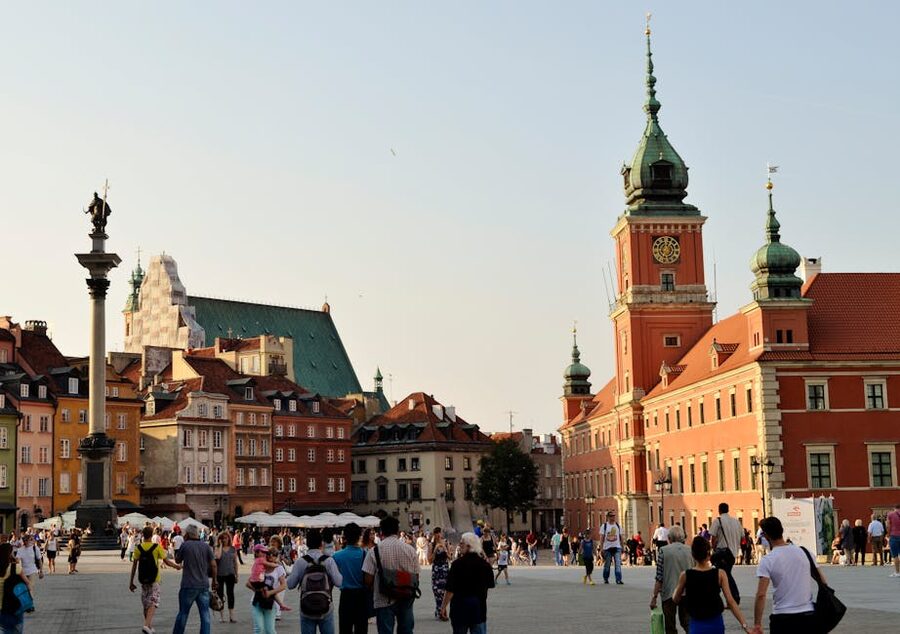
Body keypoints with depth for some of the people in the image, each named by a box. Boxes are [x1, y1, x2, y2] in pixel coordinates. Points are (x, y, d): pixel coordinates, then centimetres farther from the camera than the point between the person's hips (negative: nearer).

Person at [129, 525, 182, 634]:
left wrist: (131, 582, 4)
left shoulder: (138, 548, -2)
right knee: (153, 603, -3)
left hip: (143, 579, 3)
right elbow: (166, 561, -4)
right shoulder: (157, 547, -9)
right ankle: (147, 625, -21)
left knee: (145, 603, 16)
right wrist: (177, 566, 15)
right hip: (154, 579, -3)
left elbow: (134, 565, -1)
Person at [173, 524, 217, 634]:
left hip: (188, 586, -2)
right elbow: (213, 565, 1)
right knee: (205, 615, 4)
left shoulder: (185, 545, -6)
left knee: (183, 614, 9)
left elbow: (177, 560, 8)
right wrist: (215, 580, 10)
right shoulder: (206, 546, 3)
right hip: (204, 586, 2)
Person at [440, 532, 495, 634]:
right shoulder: (485, 564, -1)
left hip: (460, 604, -3)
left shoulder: (458, 564, -14)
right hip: (479, 605, 3)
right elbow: (490, 585, 11)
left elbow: (450, 589, -15)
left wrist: (444, 606, -7)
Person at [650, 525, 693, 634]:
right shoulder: (690, 551, 2)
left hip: (669, 593, -3)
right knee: (686, 622, 12)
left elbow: (659, 578, -8)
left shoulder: (664, 551, -7)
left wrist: (654, 597, -2)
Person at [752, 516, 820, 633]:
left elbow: (761, 594, -15)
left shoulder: (767, 561, -9)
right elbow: (823, 581, 8)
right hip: (809, 615, 4)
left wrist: (757, 623, -12)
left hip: (782, 618, -4)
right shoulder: (804, 552, 3)